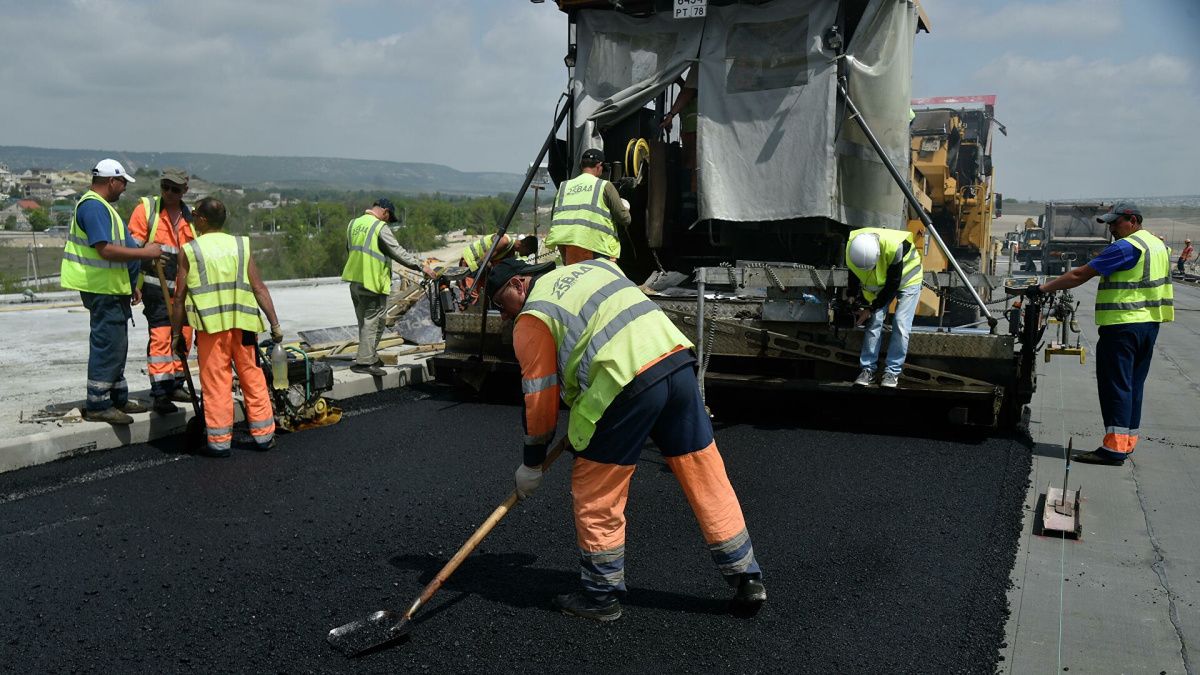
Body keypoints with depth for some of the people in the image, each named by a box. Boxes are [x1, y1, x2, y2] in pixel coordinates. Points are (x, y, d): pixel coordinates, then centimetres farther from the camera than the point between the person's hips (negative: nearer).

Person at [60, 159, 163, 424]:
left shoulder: (101, 206, 18)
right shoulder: (93, 206, -16)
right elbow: (106, 250, -26)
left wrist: (130, 284, 21)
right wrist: (145, 253, -20)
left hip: (112, 288, 11)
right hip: (103, 290, -11)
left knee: (115, 346, 17)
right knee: (107, 345, -7)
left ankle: (118, 399, 26)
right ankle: (98, 406, -1)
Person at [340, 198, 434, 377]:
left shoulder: (353, 224, 14)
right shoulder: (380, 227, -11)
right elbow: (398, 252, -15)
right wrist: (421, 266, -11)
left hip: (354, 281, 8)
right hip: (372, 282, -8)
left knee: (365, 321, 17)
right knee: (373, 322, -2)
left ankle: (370, 358, 25)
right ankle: (364, 362, -3)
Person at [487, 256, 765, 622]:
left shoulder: (532, 319, 6)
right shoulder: (595, 266, 25)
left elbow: (541, 398, 6)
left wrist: (531, 464, 18)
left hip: (626, 385, -7)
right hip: (678, 360, 7)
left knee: (595, 495, 10)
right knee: (706, 478, 13)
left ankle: (601, 595, 20)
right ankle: (747, 578, 22)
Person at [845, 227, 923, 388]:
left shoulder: (894, 246, -41)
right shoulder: (852, 247, -27)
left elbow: (893, 283, -28)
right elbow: (854, 275, -5)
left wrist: (871, 308, -22)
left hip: (907, 279, -4)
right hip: (881, 281, 4)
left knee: (901, 325, -12)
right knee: (874, 322, -6)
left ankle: (892, 372, -5)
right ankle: (868, 369, 1)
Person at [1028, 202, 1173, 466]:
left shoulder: (1126, 247, -15)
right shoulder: (1157, 245, 16)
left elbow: (1080, 276, -17)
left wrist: (1043, 288, -11)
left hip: (1122, 325, -9)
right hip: (1149, 323, 9)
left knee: (1116, 384, -7)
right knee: (1133, 385, 14)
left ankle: (1114, 448, -8)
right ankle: (1128, 441, 19)